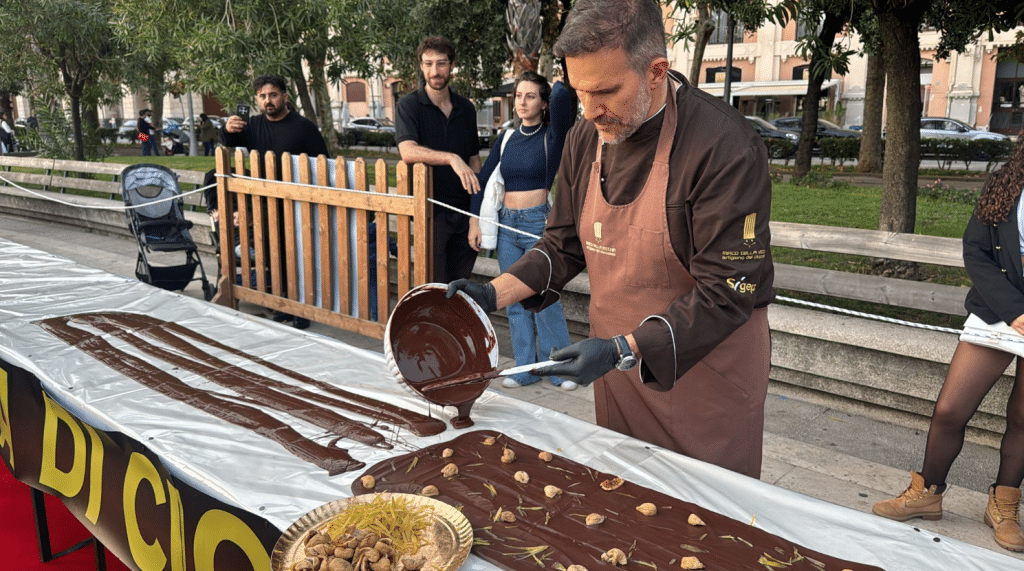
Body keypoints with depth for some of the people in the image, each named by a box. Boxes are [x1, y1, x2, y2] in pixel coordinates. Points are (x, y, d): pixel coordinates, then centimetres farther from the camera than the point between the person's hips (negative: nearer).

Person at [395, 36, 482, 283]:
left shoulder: (466, 108, 11)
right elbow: (407, 151, -22)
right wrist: (451, 158, -36)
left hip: (464, 212, 4)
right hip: (431, 212, -4)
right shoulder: (409, 105, -4)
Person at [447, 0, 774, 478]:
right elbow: (563, 246, 8)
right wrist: (494, 294, -6)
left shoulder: (725, 146, -23)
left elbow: (726, 292, -23)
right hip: (620, 365, 6)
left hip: (709, 369, -5)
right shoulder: (586, 139, -2)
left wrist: (624, 349, -28)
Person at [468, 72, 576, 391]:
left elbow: (561, 95, -23)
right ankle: (526, 368, 19)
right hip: (506, 224, 6)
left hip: (539, 224, -5)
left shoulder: (552, 137, -4)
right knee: (515, 300, 8)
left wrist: (557, 84, 0)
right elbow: (482, 180, 15)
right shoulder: (507, 141, 11)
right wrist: (475, 221, 7)